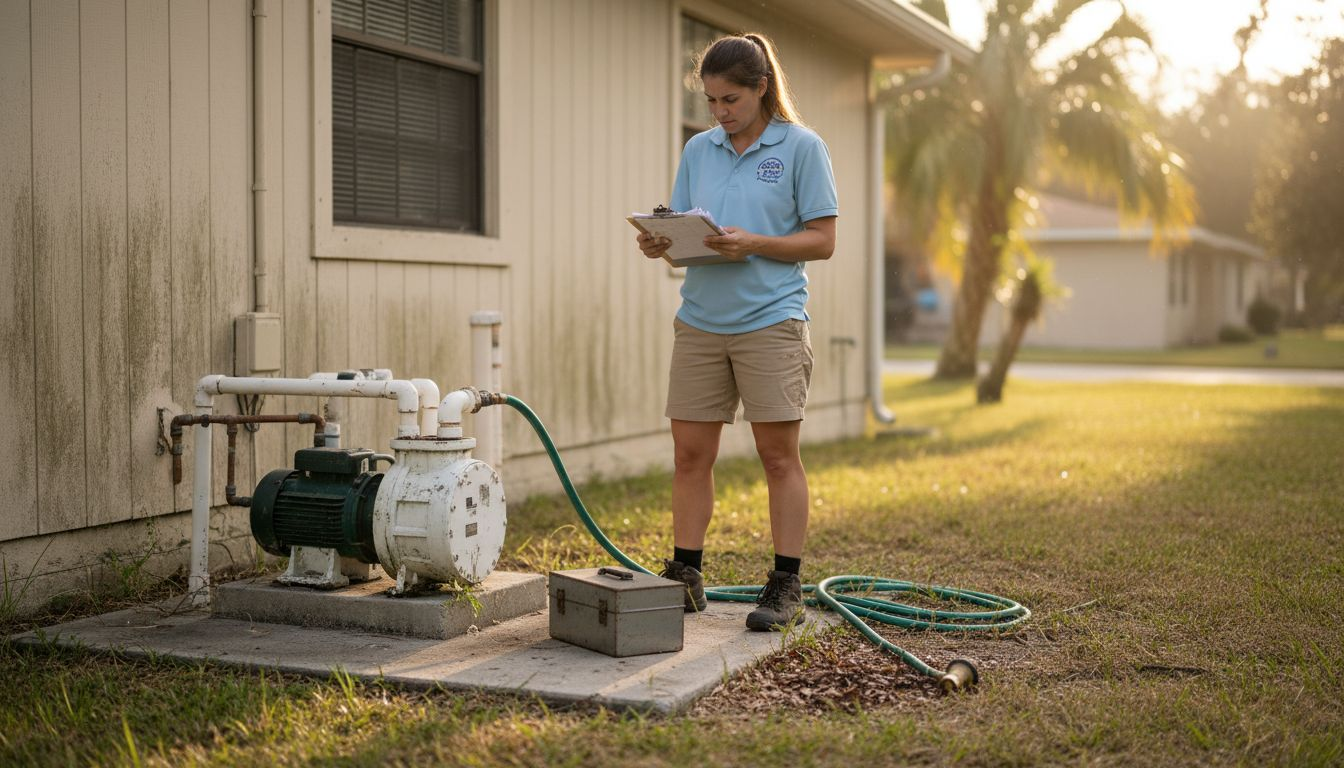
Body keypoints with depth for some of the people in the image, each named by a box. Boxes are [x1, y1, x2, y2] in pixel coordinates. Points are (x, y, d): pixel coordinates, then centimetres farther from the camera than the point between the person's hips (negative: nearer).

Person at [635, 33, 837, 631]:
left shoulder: (802, 147, -1)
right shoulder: (698, 150, 13)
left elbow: (822, 240, -5)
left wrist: (755, 244, -19)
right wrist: (660, 244, -9)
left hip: (771, 318, -4)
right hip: (700, 319, 5)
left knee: (779, 456, 1)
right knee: (690, 453, 5)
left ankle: (786, 585, 8)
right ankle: (686, 576, 14)